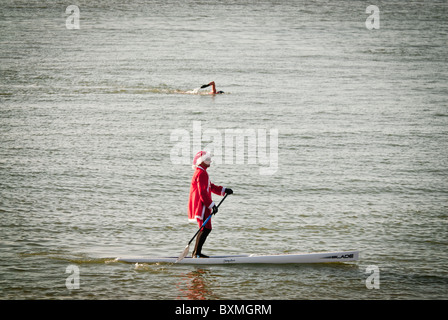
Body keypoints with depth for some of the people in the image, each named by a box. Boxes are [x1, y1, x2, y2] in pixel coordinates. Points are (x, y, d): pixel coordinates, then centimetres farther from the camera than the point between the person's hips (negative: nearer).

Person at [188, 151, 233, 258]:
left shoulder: (202, 173, 21)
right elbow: (202, 192, -21)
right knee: (206, 229, -13)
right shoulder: (201, 173, -15)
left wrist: (223, 190, 17)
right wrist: (211, 205, -21)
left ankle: (196, 253, 17)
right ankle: (197, 253, -13)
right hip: (200, 205, -11)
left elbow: (210, 187, 28)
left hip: (203, 206, 11)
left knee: (205, 229, 14)